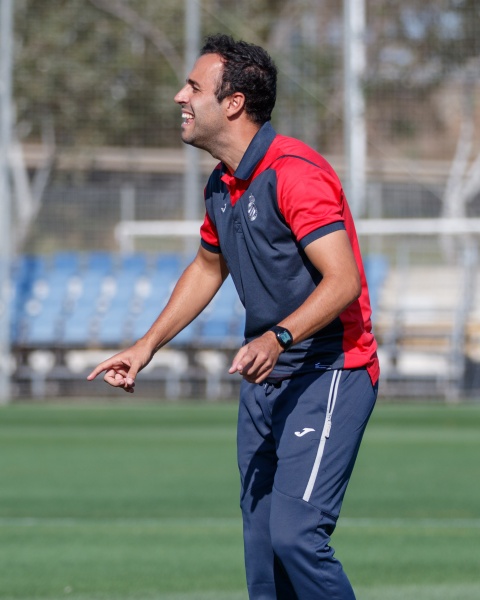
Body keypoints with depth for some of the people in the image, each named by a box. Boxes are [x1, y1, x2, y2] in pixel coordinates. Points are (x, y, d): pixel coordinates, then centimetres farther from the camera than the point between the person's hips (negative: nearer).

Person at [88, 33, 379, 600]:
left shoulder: (294, 171, -18)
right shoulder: (222, 186, 11)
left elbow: (343, 281, -25)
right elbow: (208, 268, 29)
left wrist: (278, 338, -37)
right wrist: (146, 346, 25)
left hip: (329, 374, -9)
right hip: (264, 381, 9)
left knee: (295, 534, -19)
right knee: (260, 543, 6)